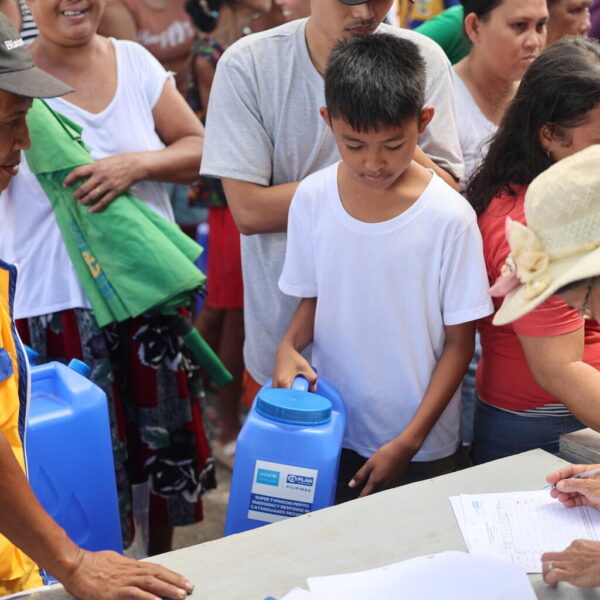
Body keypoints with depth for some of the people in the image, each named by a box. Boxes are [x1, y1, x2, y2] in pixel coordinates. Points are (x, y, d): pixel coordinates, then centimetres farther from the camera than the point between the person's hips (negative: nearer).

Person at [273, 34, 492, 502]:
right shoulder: (312, 198, -7)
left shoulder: (449, 217, -17)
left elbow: (459, 341, -9)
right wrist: (290, 345, -14)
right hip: (331, 431, 3)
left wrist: (408, 443, -12)